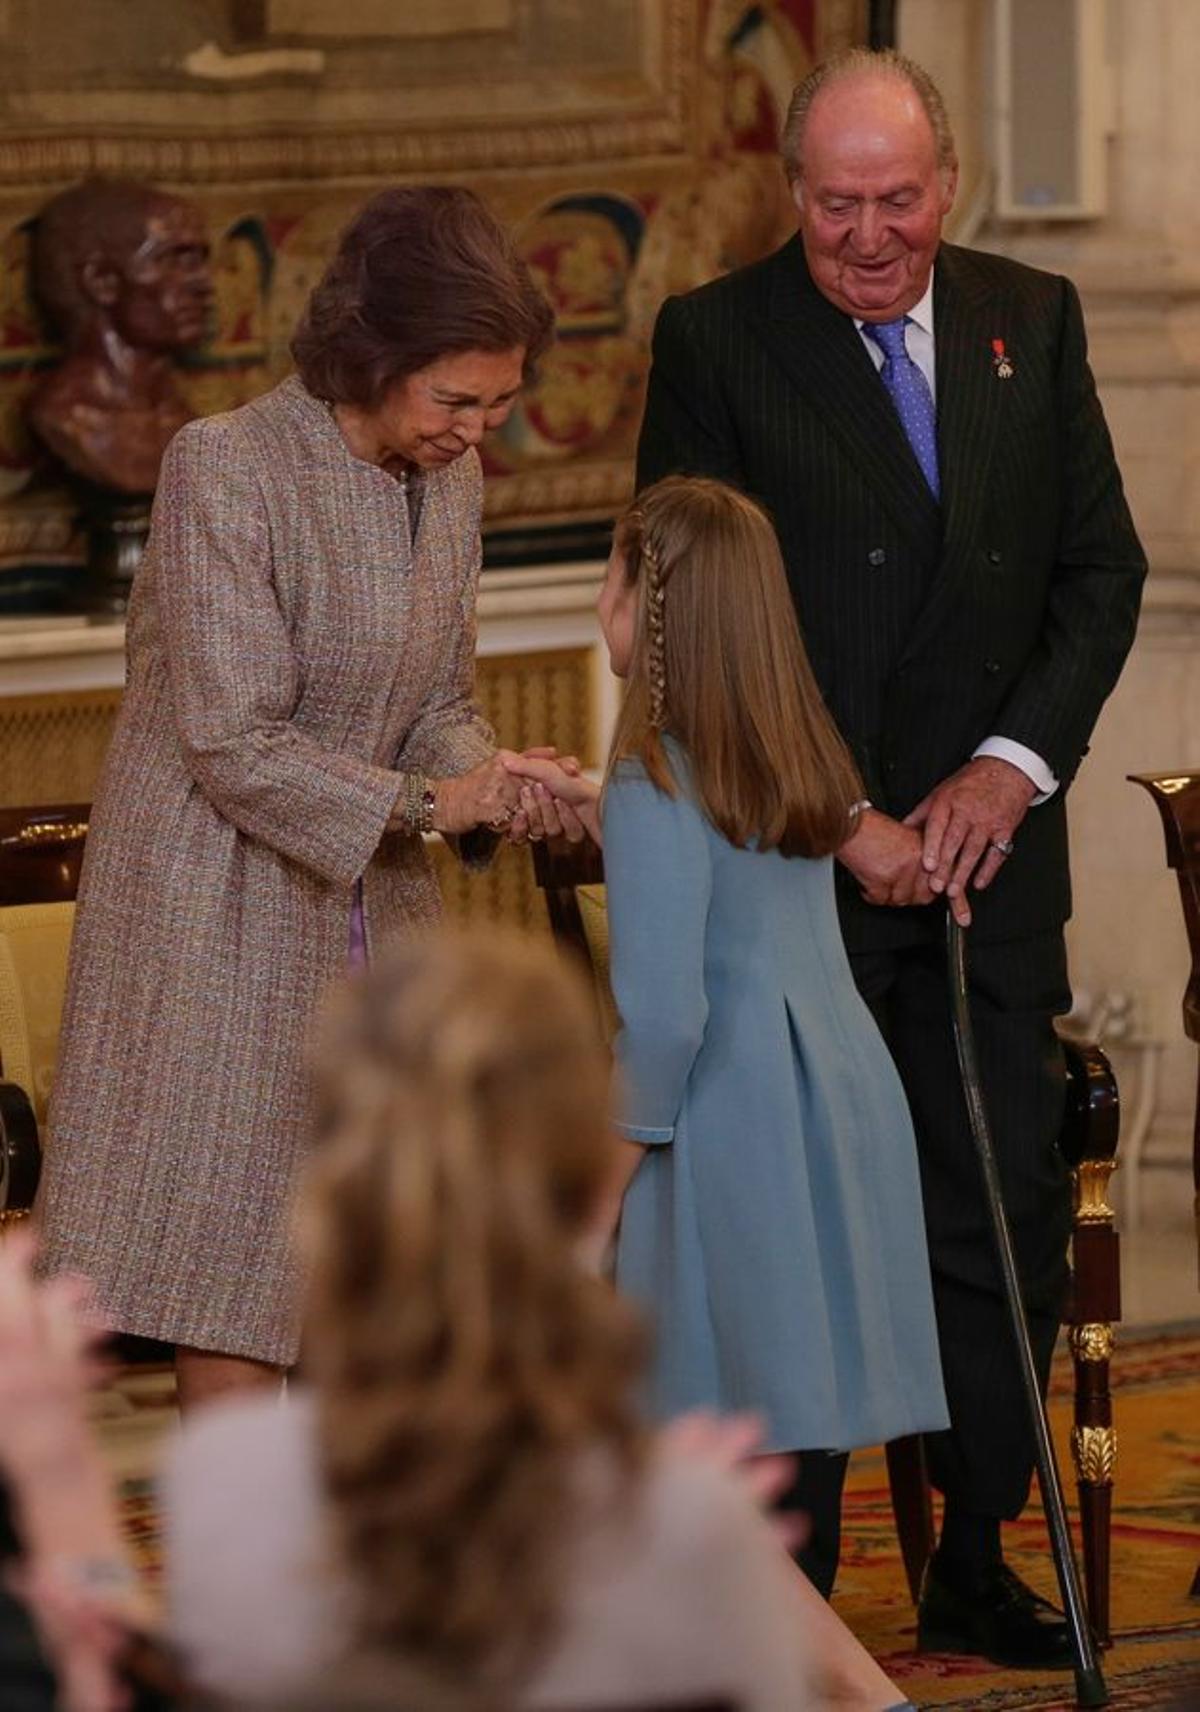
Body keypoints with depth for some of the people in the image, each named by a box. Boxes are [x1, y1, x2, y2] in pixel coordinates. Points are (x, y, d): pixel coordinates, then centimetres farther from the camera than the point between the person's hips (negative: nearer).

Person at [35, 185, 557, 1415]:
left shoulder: (450, 479, 5)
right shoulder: (226, 469, -17)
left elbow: (439, 703, 11)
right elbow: (234, 744, -20)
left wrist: (493, 780, -11)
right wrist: (422, 803, -25)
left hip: (373, 921, 6)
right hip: (221, 929, -6)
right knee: (225, 1320, -3)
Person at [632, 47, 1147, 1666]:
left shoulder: (1032, 320, 8)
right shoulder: (715, 342, -4)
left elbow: (1101, 567, 8)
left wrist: (1016, 761, -7)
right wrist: (838, 821, -13)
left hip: (990, 845, 4)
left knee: (1005, 1215, 4)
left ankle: (974, 1565, 15)